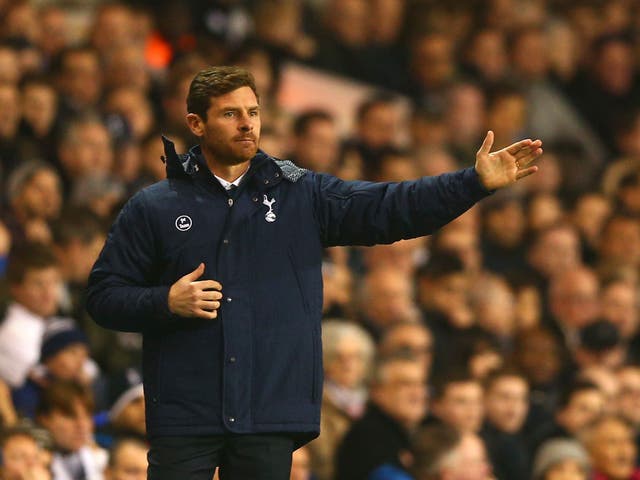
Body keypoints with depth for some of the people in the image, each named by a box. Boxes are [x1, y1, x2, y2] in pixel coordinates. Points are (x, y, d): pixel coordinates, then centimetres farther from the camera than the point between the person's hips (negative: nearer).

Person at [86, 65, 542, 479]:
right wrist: (166, 303, -11)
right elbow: (103, 295, 7)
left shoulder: (302, 196, 8)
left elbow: (390, 208, 0)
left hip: (271, 415, 1)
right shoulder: (153, 207, 4)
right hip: (184, 418, -1)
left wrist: (476, 182, -11)